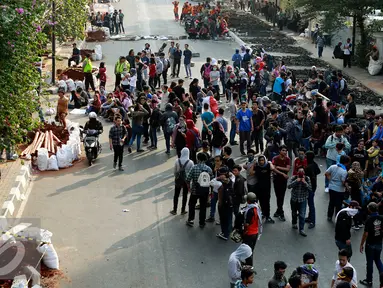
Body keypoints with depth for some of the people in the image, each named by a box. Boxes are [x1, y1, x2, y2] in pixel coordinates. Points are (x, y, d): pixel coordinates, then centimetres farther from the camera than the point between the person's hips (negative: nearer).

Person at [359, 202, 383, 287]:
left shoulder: (369, 220, -22)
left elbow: (366, 234, -19)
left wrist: (361, 244, -8)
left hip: (370, 244, -5)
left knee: (370, 262, 8)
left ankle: (369, 281, 20)